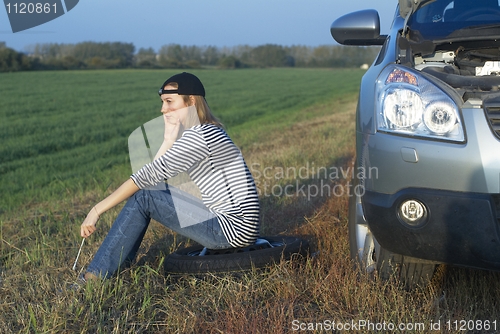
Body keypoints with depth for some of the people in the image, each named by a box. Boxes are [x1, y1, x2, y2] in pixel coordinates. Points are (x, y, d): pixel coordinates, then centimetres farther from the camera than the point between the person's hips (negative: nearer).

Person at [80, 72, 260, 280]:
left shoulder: (199, 135, -17)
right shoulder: (206, 132, 12)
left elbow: (148, 176, -19)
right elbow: (154, 178, 6)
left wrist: (97, 210, -17)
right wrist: (169, 140, -6)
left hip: (234, 228, -10)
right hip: (228, 222, 10)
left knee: (142, 198, -11)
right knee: (149, 190, 11)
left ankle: (95, 278, -4)